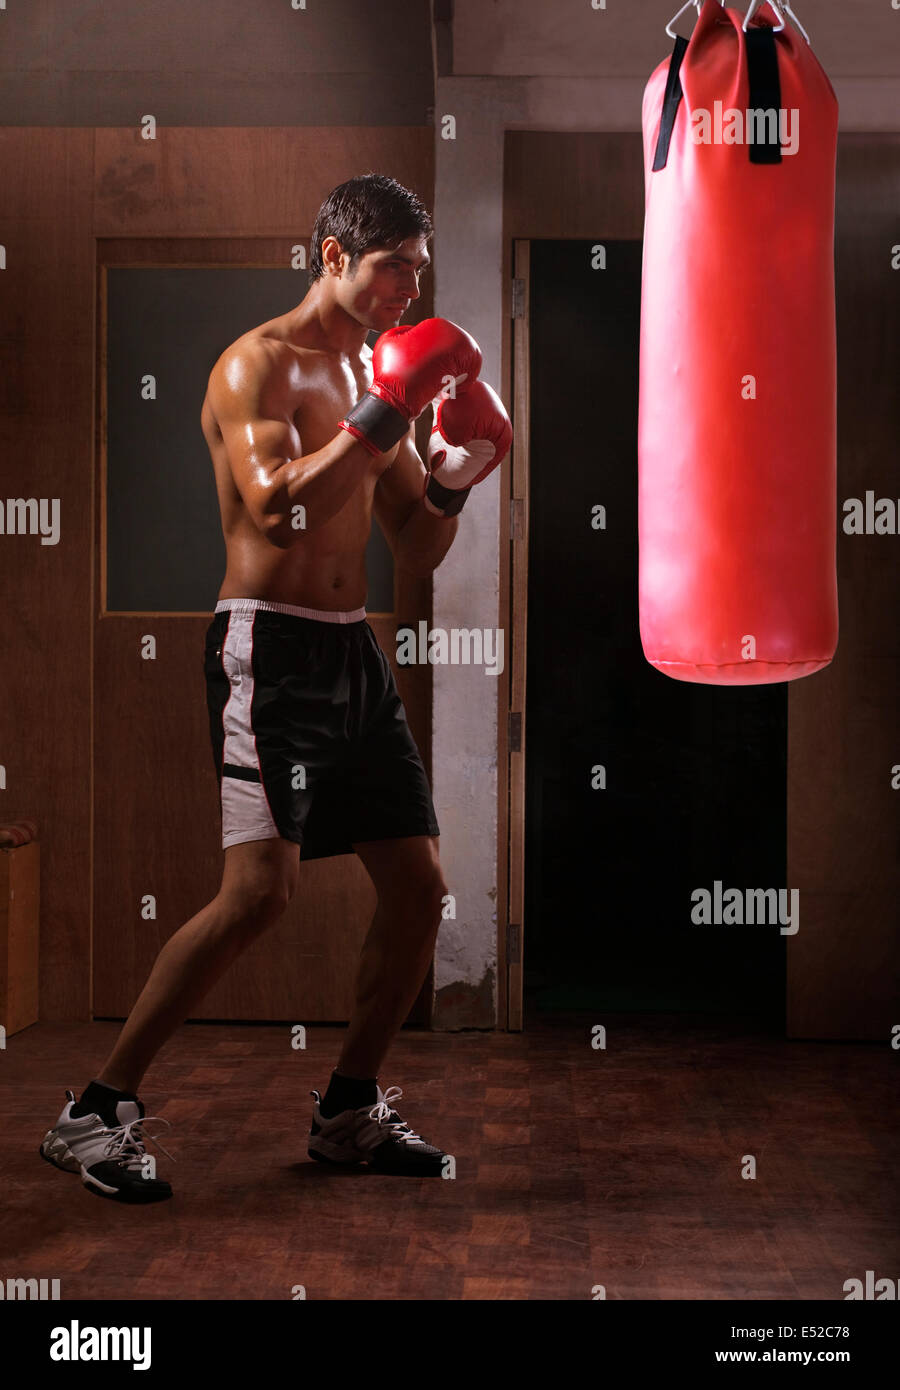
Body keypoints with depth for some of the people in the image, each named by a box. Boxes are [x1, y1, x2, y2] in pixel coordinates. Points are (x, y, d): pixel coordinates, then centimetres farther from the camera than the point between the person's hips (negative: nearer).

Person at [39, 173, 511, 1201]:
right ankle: (98, 1111, -7)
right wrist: (384, 415, -22)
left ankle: (349, 1111, 20)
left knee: (418, 885, 6)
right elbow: (277, 507, -24)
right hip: (271, 649, -8)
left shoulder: (380, 372, 18)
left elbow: (416, 552, 20)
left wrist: (449, 479, 1)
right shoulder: (260, 365, -7)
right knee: (259, 889, -17)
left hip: (353, 652, 8)